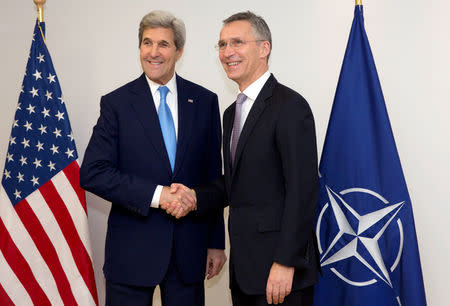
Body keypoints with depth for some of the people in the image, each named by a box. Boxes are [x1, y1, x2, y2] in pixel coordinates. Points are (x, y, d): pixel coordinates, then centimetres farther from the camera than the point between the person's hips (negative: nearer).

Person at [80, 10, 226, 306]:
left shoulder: (205, 101, 5)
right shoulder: (117, 103, -2)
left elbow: (213, 177, 7)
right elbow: (92, 174, -9)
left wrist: (216, 242, 8)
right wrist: (155, 194, -18)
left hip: (189, 248, 2)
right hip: (132, 250, -1)